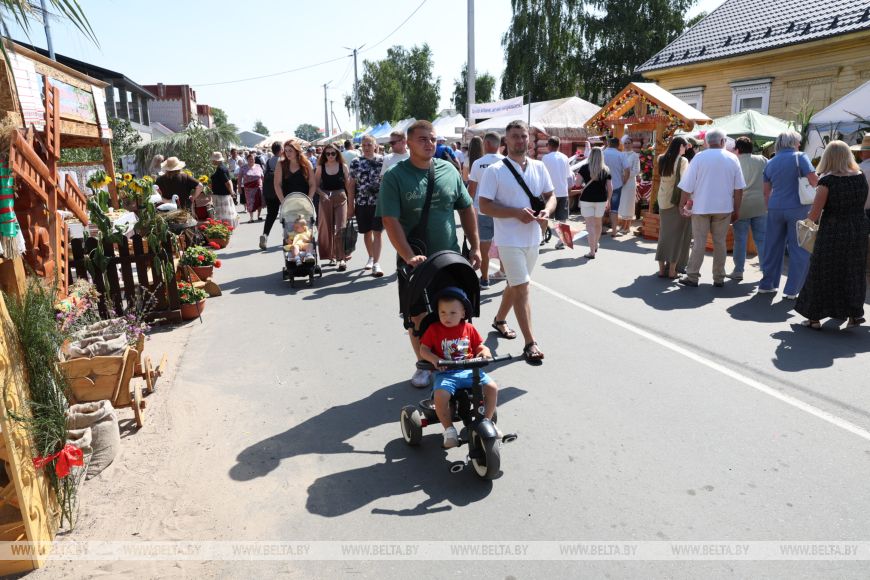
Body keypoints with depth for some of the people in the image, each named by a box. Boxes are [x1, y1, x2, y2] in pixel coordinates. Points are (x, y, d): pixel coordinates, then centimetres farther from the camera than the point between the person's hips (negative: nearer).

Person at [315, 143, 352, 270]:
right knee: (328, 229, 8)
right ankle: (332, 256, 20)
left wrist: (351, 204, 3)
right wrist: (323, 194, -13)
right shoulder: (321, 167, 4)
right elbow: (315, 185, 6)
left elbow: (348, 186, 4)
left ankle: (342, 259, -13)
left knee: (340, 229, -11)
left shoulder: (343, 167, 2)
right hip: (325, 200, 2)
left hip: (341, 199, -2)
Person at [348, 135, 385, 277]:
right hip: (362, 203, 2)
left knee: (377, 232, -8)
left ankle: (376, 263, -9)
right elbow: (352, 184, 7)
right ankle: (371, 257, 31)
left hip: (378, 202, -2)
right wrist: (351, 204, 3)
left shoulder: (382, 161, 1)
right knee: (366, 232, 12)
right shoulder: (355, 162, 5)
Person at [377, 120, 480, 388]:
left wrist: (475, 247, 6)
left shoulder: (449, 171, 3)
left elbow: (466, 209, 11)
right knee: (418, 316, 7)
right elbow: (390, 220, -14)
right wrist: (409, 256, -24)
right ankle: (423, 365, 26)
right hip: (415, 261, -2)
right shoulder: (394, 176, -7)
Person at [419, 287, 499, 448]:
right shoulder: (434, 329, 1)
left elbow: (479, 345, 16)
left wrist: (485, 351, -9)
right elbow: (423, 350, 0)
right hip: (446, 372, -2)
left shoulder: (469, 328, 8)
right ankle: (449, 429, -8)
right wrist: (434, 359, -20)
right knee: (440, 396, -32)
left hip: (469, 370, 3)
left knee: (492, 387, -16)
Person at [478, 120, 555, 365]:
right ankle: (530, 343, -3)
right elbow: (484, 206, -13)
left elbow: (550, 196, 12)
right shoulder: (495, 170, -10)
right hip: (510, 239, -6)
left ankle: (499, 320, 42)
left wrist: (546, 211, -12)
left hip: (533, 238, 6)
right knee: (522, 289, -8)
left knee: (515, 285, 19)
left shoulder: (539, 167, 7)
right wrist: (516, 212, -24)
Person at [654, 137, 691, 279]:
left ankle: (661, 268, 13)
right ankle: (672, 270, 2)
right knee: (677, 235, 2)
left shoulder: (661, 159, 4)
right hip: (677, 201, -5)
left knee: (664, 234, 12)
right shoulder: (682, 161, -11)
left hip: (663, 201, 5)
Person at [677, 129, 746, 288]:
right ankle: (719, 278, 13)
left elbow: (687, 186, -7)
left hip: (701, 207, -2)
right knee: (720, 242, 8)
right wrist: (736, 209, 11)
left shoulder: (699, 157, -5)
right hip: (724, 208, 2)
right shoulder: (732, 159, 2)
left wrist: (682, 204, 3)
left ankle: (692, 276, 2)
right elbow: (738, 188, 4)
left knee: (699, 242, 1)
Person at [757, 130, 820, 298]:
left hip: (775, 209, 5)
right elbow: (814, 180, -14)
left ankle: (766, 284, 19)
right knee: (799, 250, 2)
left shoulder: (770, 163, 11)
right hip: (797, 208, -5)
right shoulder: (799, 157, -5)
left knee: (773, 247, 14)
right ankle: (792, 290, 3)